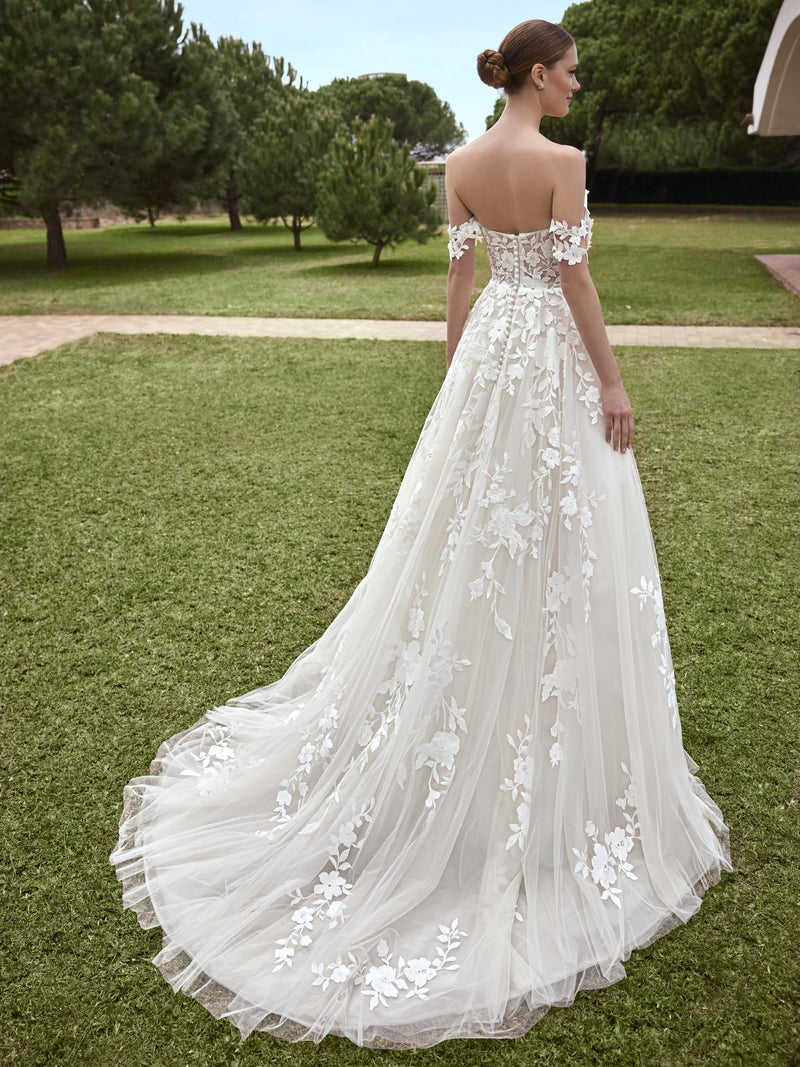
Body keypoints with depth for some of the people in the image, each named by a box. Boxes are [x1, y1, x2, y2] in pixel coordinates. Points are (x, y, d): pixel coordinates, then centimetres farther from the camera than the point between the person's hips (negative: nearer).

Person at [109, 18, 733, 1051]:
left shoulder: (462, 161, 8)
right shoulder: (561, 159, -11)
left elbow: (459, 272, 10)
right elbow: (573, 278, -14)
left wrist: (456, 368, 17)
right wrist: (612, 381, -8)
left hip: (490, 344, 7)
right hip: (552, 352, -7)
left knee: (472, 527, 15)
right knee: (558, 544, 2)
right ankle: (549, 757, 16)